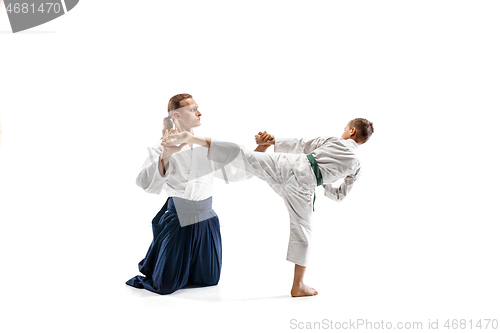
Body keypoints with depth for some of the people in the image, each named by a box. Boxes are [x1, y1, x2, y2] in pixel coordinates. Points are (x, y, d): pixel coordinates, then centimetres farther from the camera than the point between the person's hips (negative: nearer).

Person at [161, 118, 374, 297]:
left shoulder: (331, 141, 20)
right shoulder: (356, 166, 19)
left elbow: (301, 146, 21)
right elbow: (339, 195, 28)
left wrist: (271, 142, 29)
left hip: (288, 164, 1)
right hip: (303, 186, 0)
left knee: (241, 155, -8)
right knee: (301, 232, 11)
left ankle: (190, 138, -22)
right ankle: (298, 286, 18)